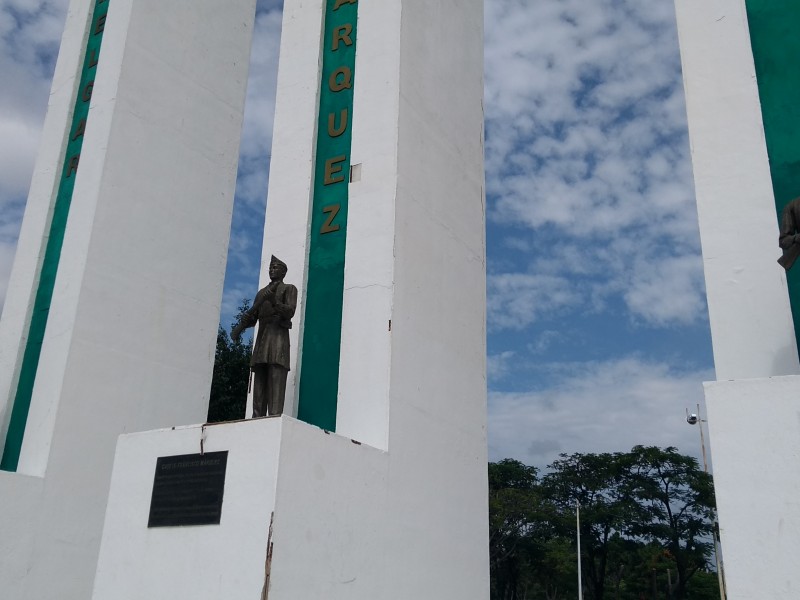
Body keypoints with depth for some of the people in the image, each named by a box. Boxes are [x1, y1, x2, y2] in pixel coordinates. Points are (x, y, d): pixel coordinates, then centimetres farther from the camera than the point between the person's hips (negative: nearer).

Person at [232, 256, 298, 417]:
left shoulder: (289, 289, 11)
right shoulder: (262, 293, 28)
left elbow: (290, 312, -6)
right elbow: (252, 317, 18)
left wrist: (274, 301, -23)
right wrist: (239, 327, -3)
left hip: (278, 336, -6)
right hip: (261, 338, 6)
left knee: (275, 383, -18)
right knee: (259, 383, -4)